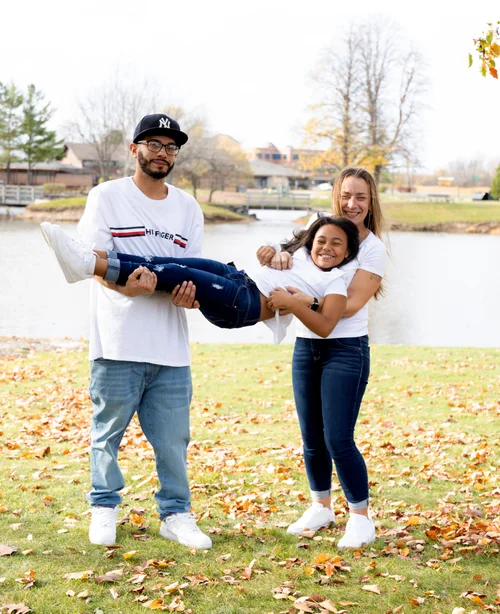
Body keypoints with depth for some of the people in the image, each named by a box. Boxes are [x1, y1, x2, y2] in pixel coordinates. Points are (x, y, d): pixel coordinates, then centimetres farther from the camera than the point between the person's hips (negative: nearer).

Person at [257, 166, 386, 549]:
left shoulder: (373, 248, -8)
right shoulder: (319, 226, 5)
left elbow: (351, 303, -16)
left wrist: (308, 301, -31)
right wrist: (281, 254, -18)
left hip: (346, 349, -5)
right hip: (306, 346, 5)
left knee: (338, 440, -9)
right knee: (312, 438, 11)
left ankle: (361, 518, 5)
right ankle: (321, 507, 30)